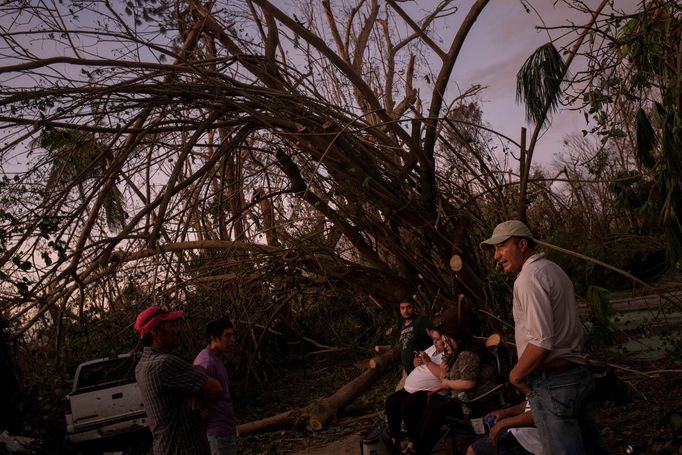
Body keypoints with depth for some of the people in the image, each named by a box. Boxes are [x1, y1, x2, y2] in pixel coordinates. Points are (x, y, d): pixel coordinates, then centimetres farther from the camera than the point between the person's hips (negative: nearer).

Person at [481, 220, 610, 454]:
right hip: (578, 373, 10)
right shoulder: (553, 269, 13)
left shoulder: (529, 278, -17)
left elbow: (541, 342, -25)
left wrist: (515, 375, -11)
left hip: (552, 383, -9)